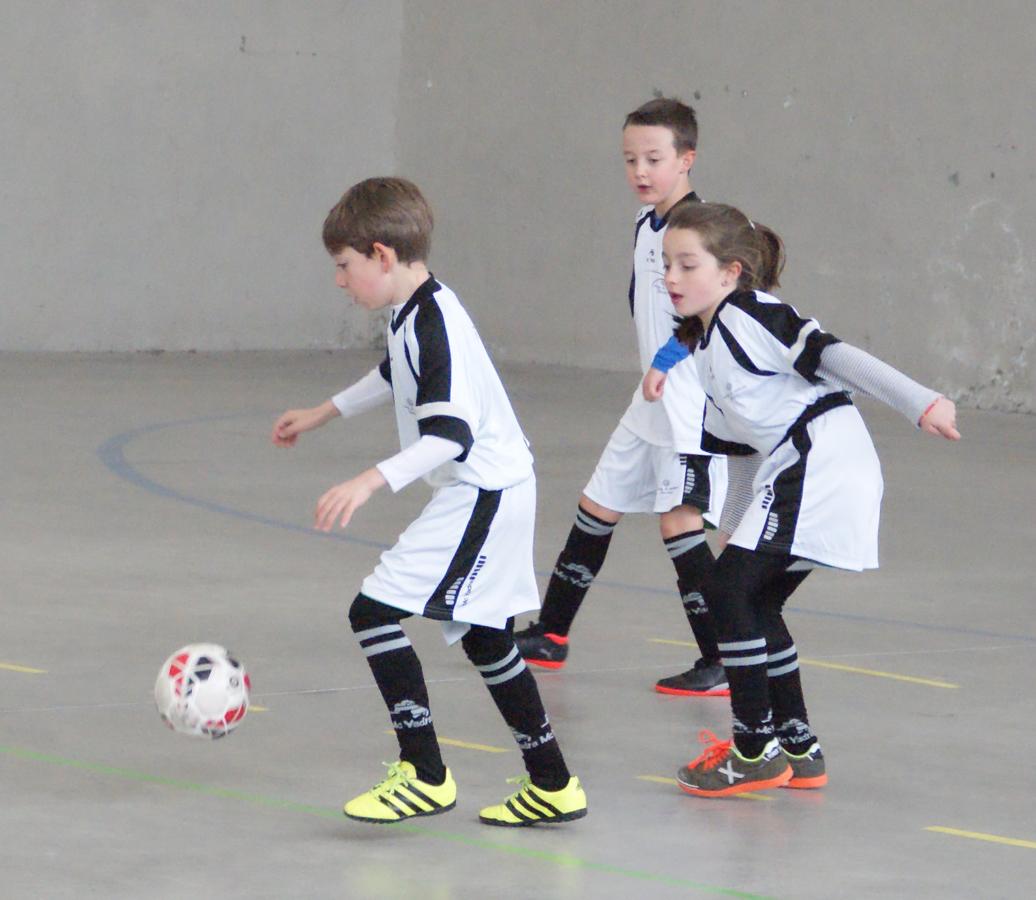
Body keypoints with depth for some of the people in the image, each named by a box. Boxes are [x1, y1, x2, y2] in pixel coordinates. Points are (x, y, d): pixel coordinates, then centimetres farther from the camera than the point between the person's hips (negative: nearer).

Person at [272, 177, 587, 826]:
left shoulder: (433, 323, -21)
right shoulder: (414, 311, 9)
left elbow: (450, 433, -31)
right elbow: (398, 377, 32)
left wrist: (373, 481, -40)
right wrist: (324, 413, 41)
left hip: (480, 493, -11)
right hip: (493, 490, 11)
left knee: (376, 611, -11)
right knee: (484, 635, 18)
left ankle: (425, 776, -8)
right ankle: (552, 785, 24)